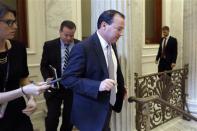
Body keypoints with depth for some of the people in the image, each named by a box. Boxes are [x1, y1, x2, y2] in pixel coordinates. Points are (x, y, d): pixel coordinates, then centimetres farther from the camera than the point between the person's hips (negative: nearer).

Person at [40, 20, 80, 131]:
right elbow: (44, 66, 2)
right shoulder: (49, 45, -2)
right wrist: (47, 78, -16)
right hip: (55, 86, -1)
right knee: (52, 117, -2)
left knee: (69, 117, 13)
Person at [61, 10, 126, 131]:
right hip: (91, 112, -8)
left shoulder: (112, 45, 5)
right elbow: (67, 79, -24)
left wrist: (121, 88, 16)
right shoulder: (83, 48, -21)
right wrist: (98, 85, -33)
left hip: (107, 107, 8)